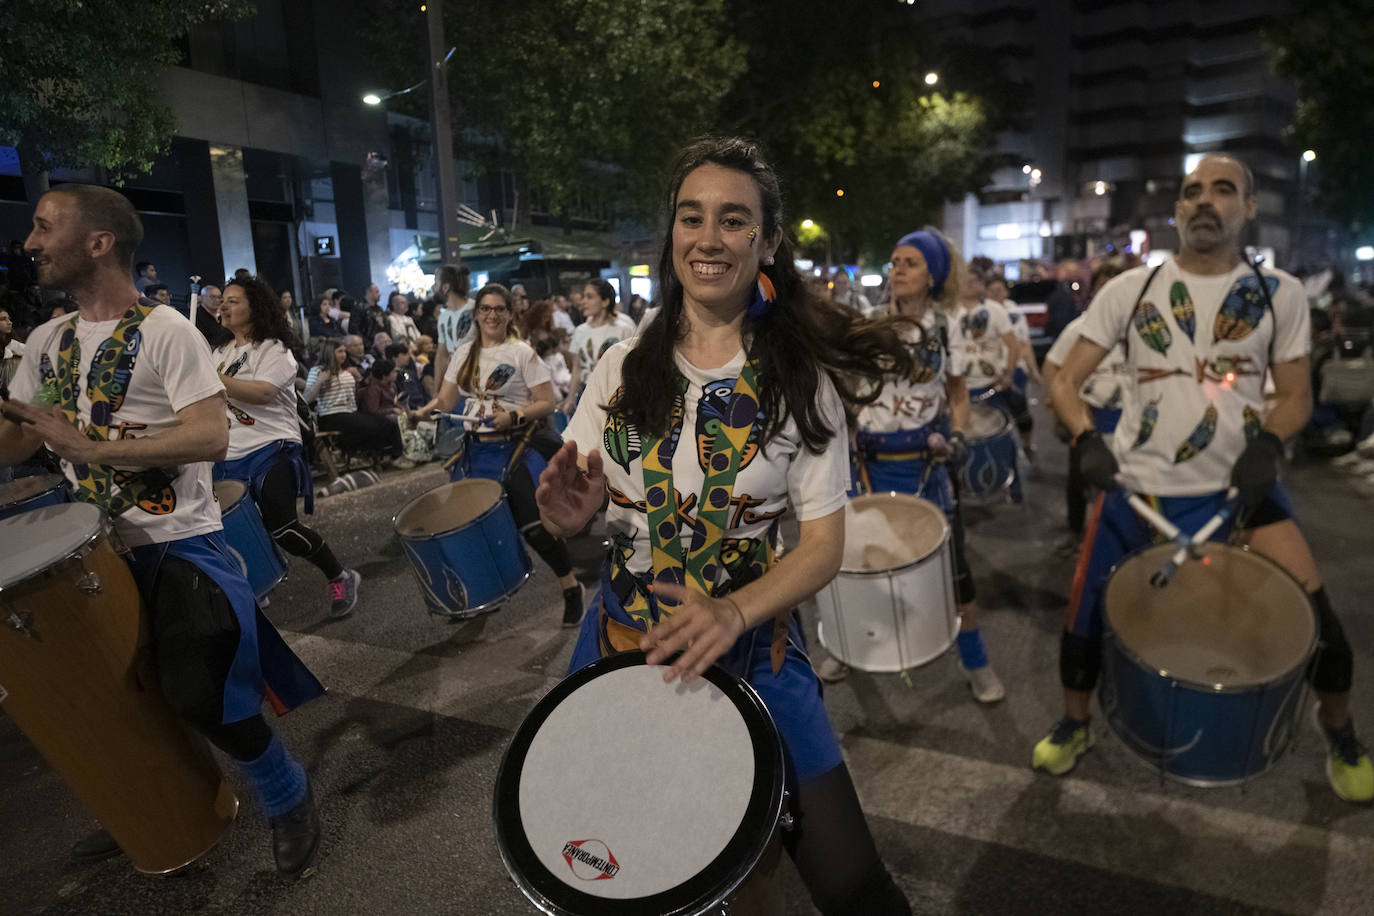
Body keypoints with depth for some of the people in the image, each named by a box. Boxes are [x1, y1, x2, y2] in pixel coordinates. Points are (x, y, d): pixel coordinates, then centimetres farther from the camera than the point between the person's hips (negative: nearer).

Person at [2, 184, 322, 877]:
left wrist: (88, 445, -27)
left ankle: (288, 798, 13)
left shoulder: (166, 333, -12)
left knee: (199, 698, -14)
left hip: (179, 546, -7)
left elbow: (212, 436, -23)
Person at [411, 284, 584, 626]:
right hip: (477, 450, 5)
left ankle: (571, 588, 6)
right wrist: (423, 411, -12)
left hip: (519, 449, -5)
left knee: (533, 523, -12)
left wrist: (514, 417, -22)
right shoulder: (465, 354, 11)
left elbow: (546, 403, -7)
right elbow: (445, 400, 8)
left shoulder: (522, 353, -4)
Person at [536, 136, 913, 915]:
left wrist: (733, 613, -24)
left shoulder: (801, 380, -8)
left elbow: (825, 542, -7)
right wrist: (568, 509, -22)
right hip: (624, 642, 2)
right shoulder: (625, 367, -1)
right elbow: (570, 510, 2)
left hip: (751, 649, -2)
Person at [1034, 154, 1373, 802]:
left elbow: (1295, 396, 5)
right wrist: (1086, 440, -22)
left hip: (1237, 486, 1)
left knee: (1315, 612, -6)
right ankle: (1074, 725, 32)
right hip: (1134, 485, 0)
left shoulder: (1280, 293, 1)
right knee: (1083, 615, 4)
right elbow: (1065, 381, -3)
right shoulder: (1130, 289, -2)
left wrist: (1266, 444, -16)